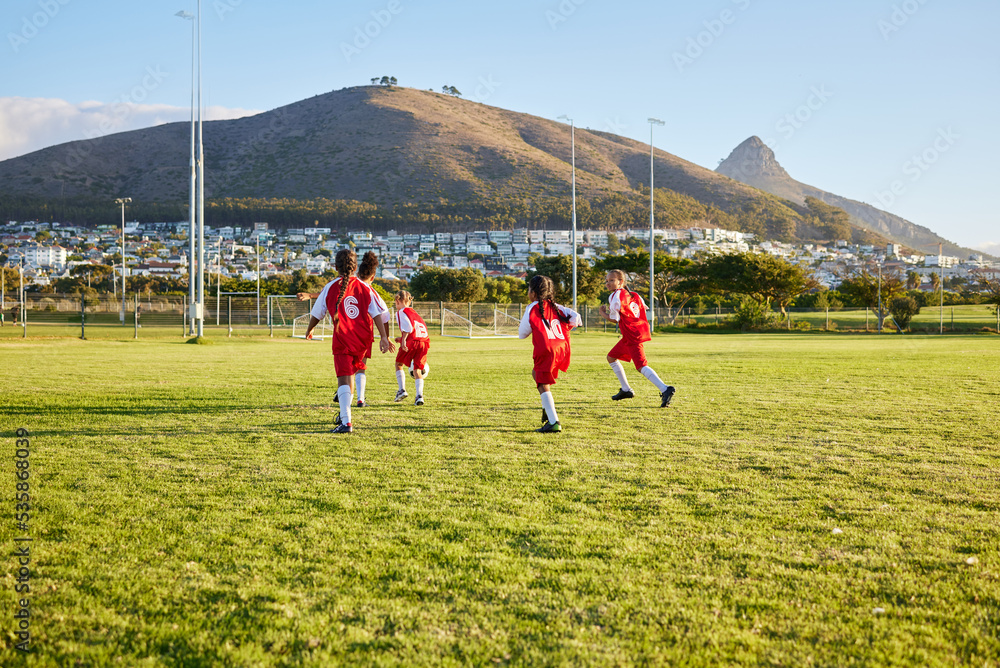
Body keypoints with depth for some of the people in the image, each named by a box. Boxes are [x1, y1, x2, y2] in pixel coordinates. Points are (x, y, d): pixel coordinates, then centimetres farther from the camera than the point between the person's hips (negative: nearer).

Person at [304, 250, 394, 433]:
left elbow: (317, 313, 10)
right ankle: (344, 414, 26)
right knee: (350, 374, 22)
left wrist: (309, 330, 28)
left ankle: (346, 422, -17)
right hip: (362, 341, 3)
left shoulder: (330, 288, 0)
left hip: (342, 340, -3)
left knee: (344, 380, -6)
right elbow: (377, 314, -2)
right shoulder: (364, 288, 5)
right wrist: (384, 338, -1)